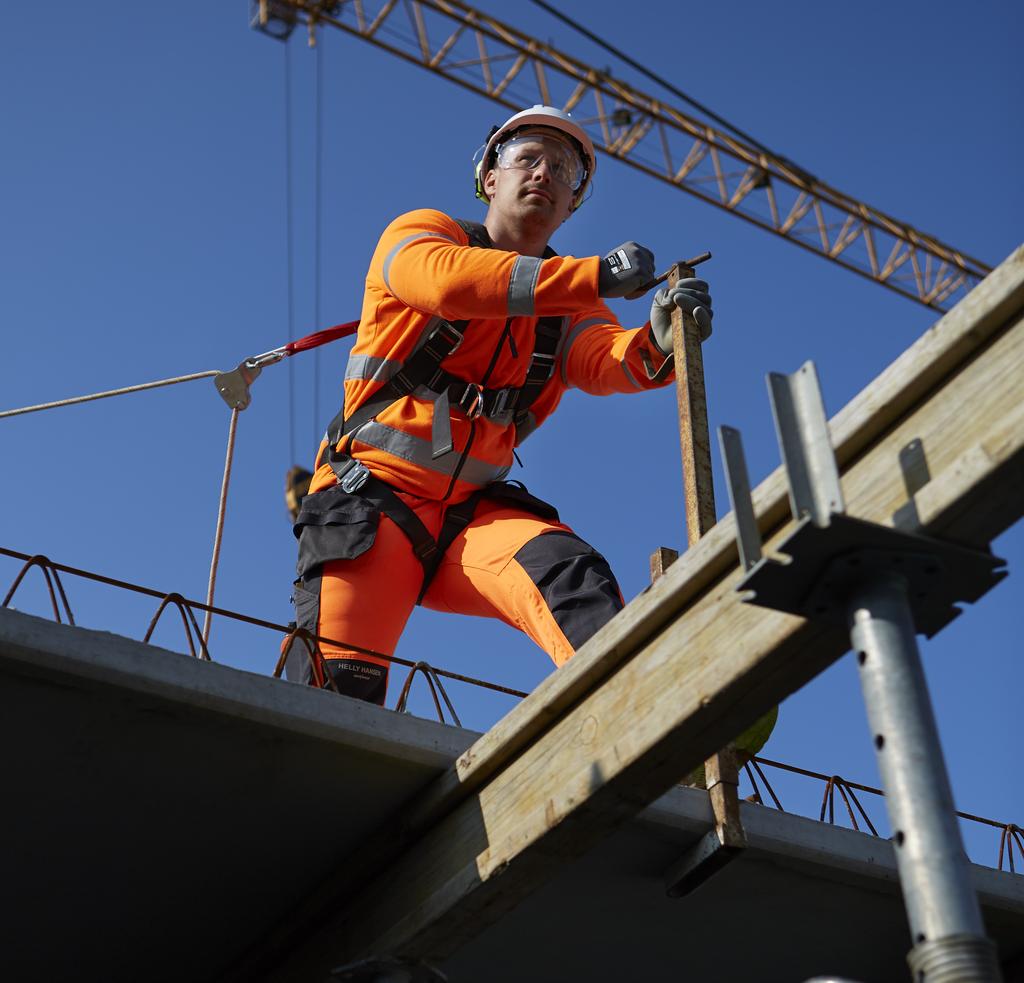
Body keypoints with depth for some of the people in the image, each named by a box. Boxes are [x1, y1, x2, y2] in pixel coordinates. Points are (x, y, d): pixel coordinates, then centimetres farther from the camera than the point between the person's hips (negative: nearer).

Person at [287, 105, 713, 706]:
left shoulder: (569, 304, 14)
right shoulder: (422, 233, 3)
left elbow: (607, 361, -8)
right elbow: (449, 281, -23)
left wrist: (658, 344, -33)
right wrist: (597, 276, -32)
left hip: (476, 507, 3)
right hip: (374, 493, -2)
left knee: (573, 572, -28)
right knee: (336, 685, -19)